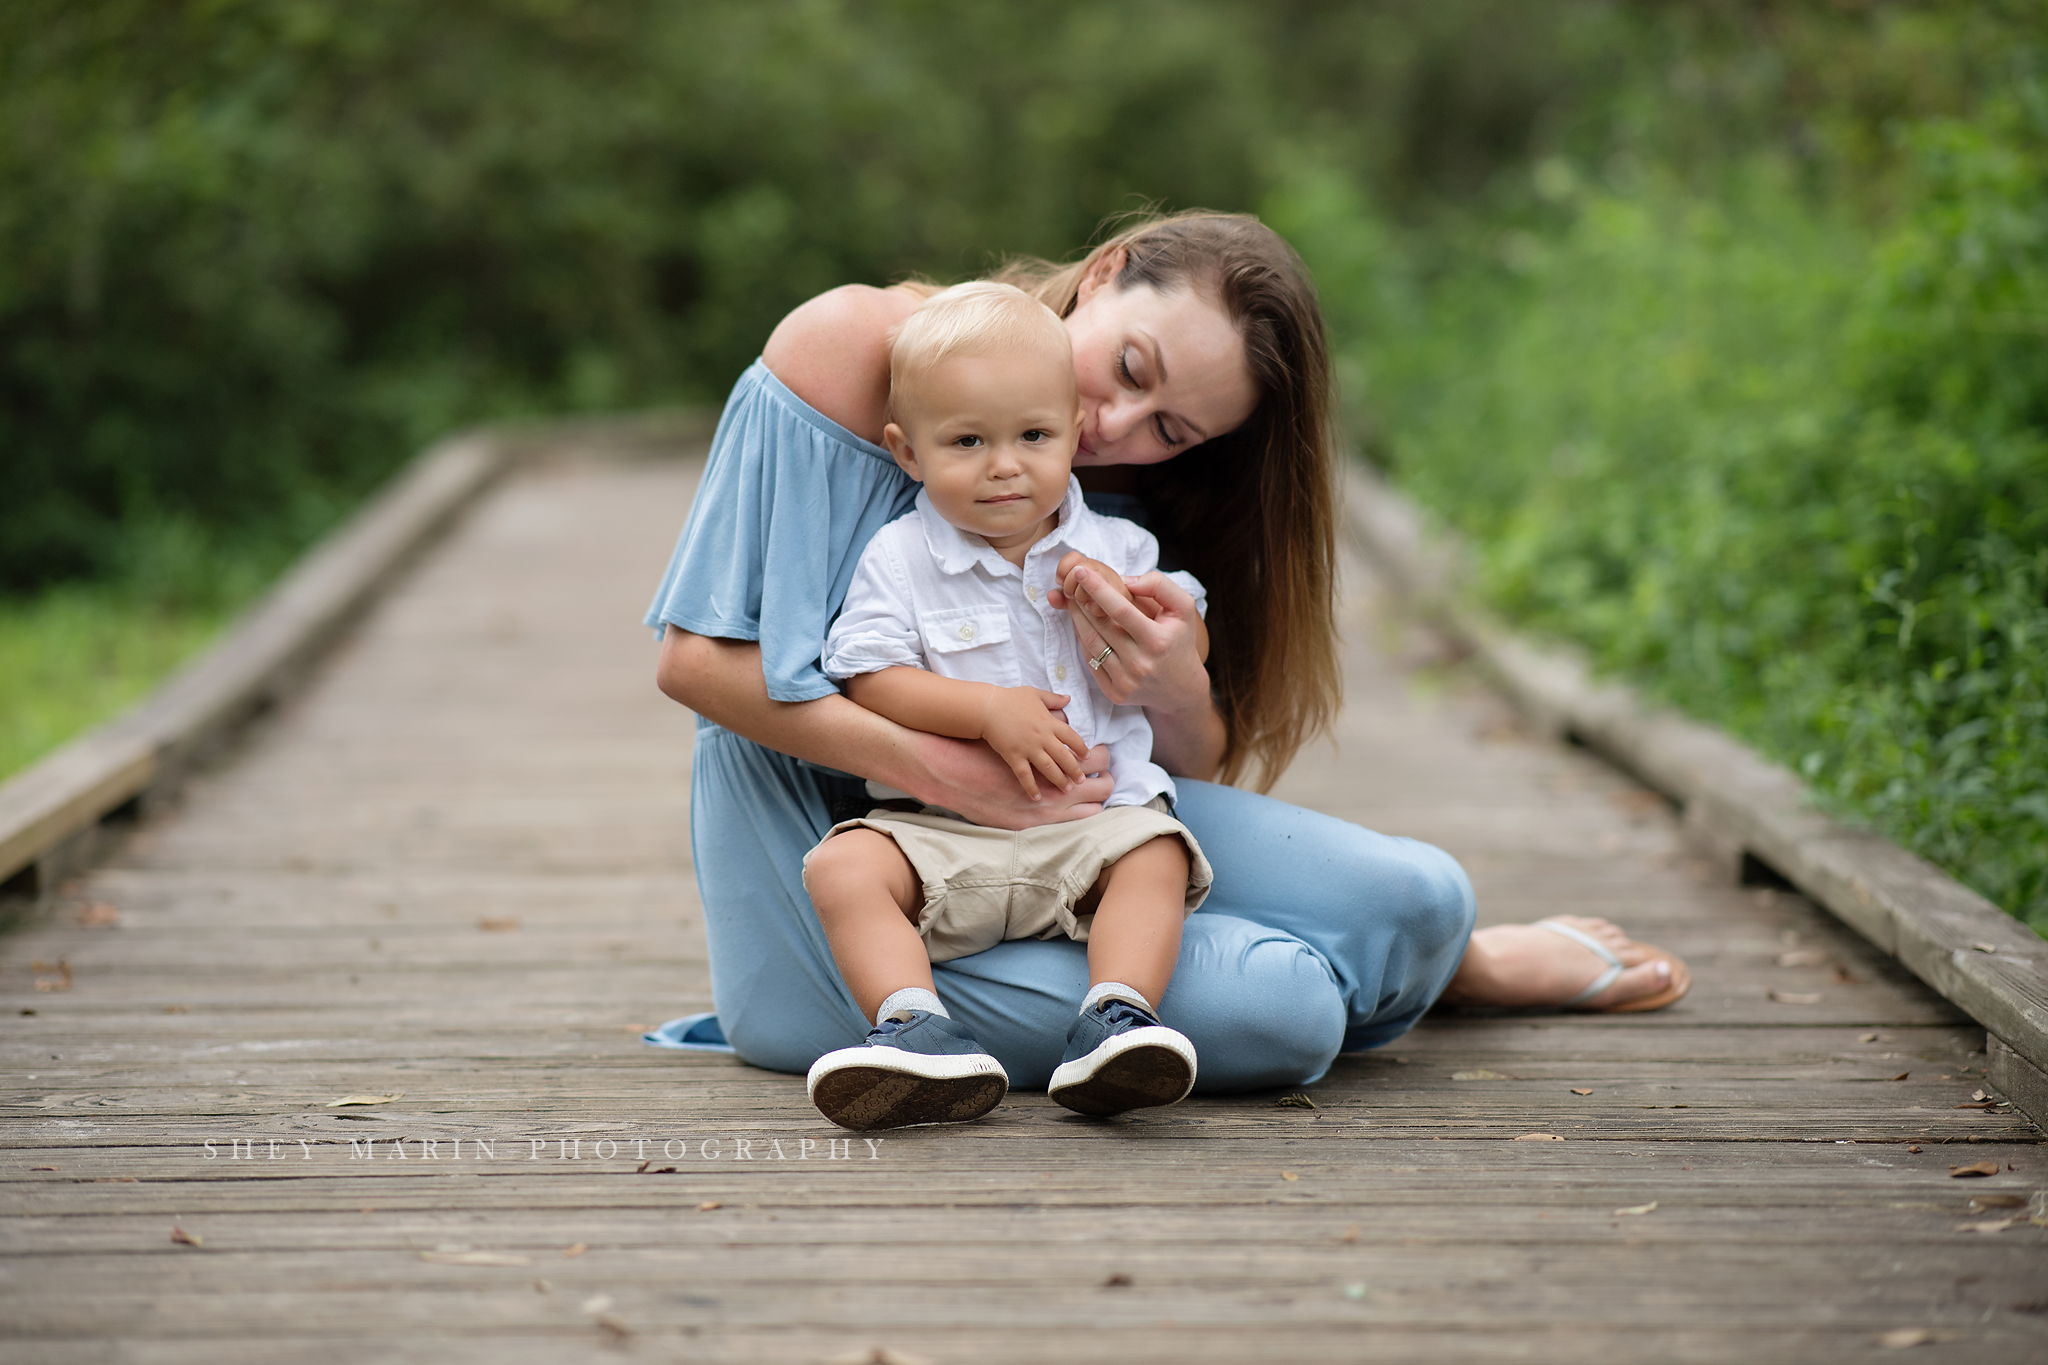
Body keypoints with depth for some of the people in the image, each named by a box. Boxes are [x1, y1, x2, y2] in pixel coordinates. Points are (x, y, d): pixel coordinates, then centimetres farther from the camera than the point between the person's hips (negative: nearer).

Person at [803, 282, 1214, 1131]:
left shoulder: (1114, 550, 10)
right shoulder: (899, 560, 3)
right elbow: (869, 681, -8)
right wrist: (990, 711, -18)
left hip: (1093, 815, 1)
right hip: (939, 830, -1)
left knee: (1157, 854, -27)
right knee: (842, 867, -25)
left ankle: (1117, 1018, -38)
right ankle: (918, 1031, -39)